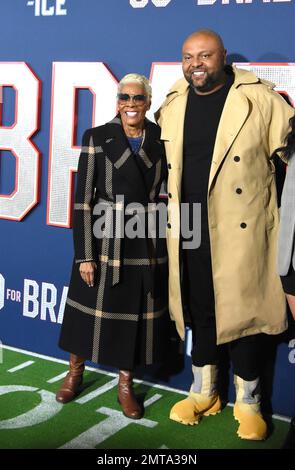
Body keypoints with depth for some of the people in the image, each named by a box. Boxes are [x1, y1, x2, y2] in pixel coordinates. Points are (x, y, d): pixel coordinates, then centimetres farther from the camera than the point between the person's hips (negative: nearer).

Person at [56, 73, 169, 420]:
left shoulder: (162, 139, 3)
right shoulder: (97, 138, -4)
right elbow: (82, 199, -6)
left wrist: (170, 246, 3)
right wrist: (84, 255, -10)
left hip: (148, 247, 2)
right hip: (104, 242, -2)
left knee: (138, 315, 10)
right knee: (91, 312, 11)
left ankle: (125, 384, 29)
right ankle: (75, 373, 36)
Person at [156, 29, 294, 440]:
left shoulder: (259, 98, -4)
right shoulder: (172, 104, 9)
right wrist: (169, 213, 12)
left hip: (240, 229, -3)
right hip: (189, 231, 4)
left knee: (241, 309, 4)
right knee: (199, 310, 13)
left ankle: (248, 402, 23)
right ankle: (203, 393, 31)